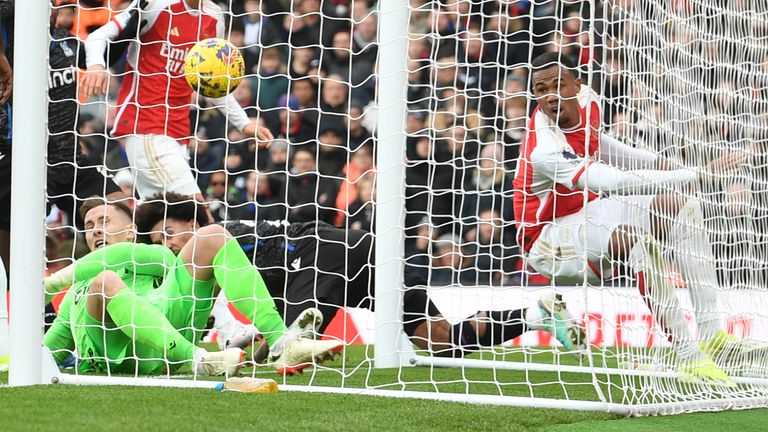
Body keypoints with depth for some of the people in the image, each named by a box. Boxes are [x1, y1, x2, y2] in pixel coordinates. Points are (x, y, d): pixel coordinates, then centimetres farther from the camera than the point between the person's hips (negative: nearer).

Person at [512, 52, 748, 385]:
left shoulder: (587, 100, -8)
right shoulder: (545, 151, -34)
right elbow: (617, 182, -44)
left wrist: (657, 161, 8)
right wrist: (700, 174, -46)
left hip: (589, 210, 10)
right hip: (550, 237, -10)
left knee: (681, 207, 3)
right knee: (635, 238, -36)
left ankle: (711, 333, -7)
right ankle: (688, 356, -38)